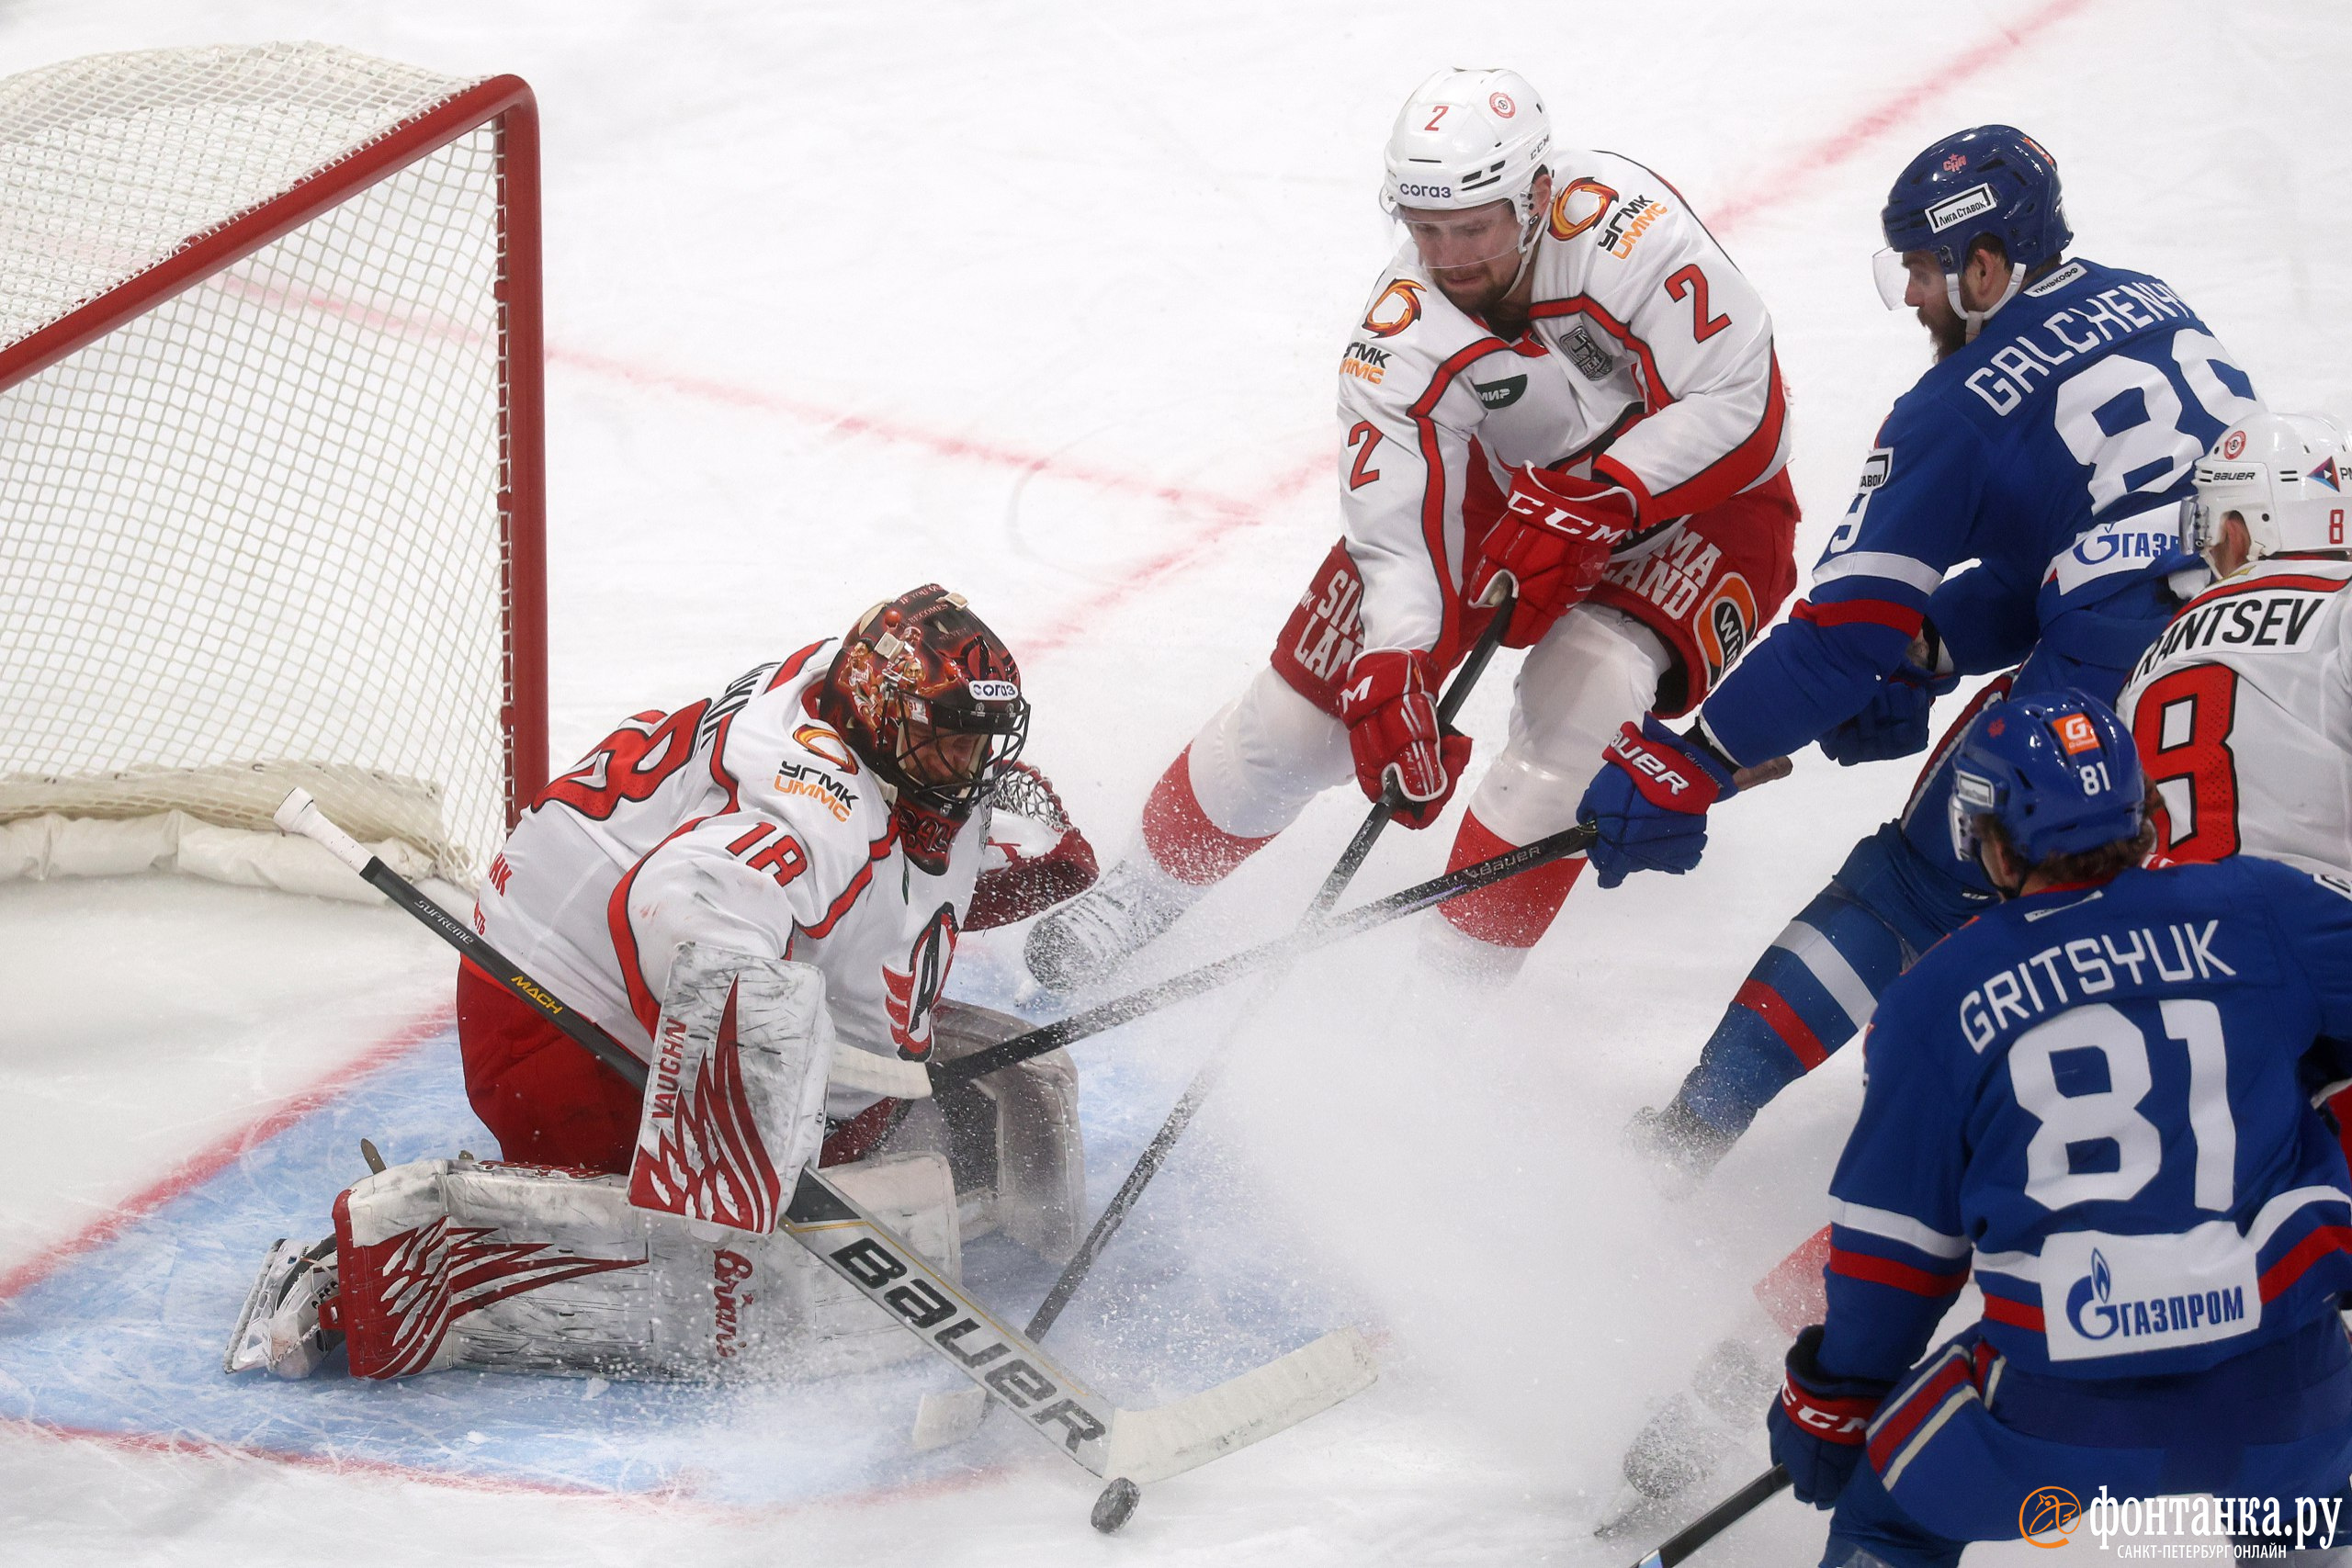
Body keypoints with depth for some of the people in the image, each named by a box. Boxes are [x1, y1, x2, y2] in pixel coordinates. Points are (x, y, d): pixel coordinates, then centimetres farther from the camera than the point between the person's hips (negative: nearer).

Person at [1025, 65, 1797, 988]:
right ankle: (1139, 895, 21)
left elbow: (1740, 402, -31)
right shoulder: (1404, 341, -24)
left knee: (1584, 693, -29)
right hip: (1502, 477, 3)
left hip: (1692, 494, -3)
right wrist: (1389, 678, -44)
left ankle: (1459, 979, -16)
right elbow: (1396, 535, -27)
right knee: (1319, 697, -3)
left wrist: (1590, 503, -36)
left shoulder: (1620, 222, -34)